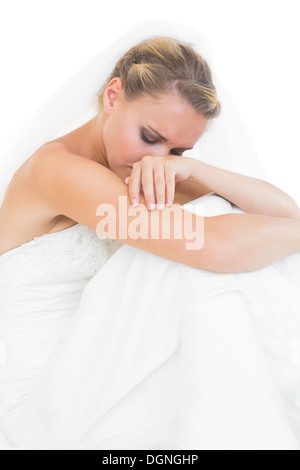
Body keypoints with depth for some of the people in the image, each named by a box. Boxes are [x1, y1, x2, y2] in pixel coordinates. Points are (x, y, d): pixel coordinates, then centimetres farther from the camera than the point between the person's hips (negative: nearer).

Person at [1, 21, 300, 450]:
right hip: (46, 409, -6)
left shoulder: (148, 174, 3)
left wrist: (189, 168, -24)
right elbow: (215, 246, -34)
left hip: (114, 378, 7)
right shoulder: (56, 167, -20)